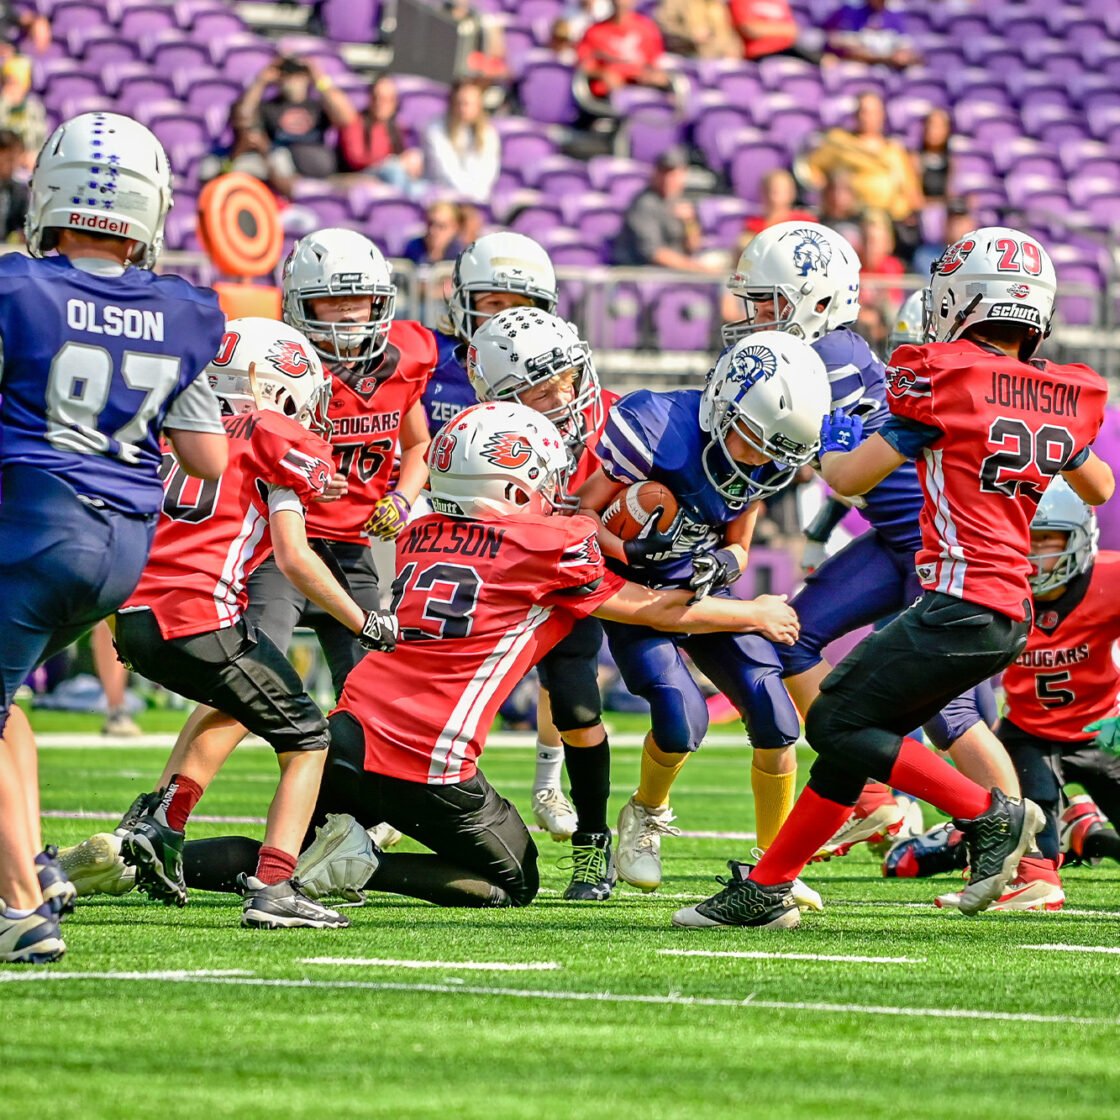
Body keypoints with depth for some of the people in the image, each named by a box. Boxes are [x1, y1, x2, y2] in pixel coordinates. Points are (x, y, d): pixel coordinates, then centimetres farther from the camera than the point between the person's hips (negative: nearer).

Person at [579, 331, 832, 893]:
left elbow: (737, 544, 3)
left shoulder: (770, 463, -10)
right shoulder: (659, 428, -29)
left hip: (702, 590, 5)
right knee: (682, 714, -23)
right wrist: (630, 552, -36)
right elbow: (581, 514, -19)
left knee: (773, 715, -10)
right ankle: (644, 816, 11)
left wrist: (724, 563, -20)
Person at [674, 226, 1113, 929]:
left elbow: (851, 479, -4)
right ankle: (767, 886, 17)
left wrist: (829, 442, 17)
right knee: (853, 736, 13)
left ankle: (989, 815, -6)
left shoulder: (946, 377, -9)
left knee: (836, 724, -3)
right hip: (1013, 615, 8)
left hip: (958, 607, -8)